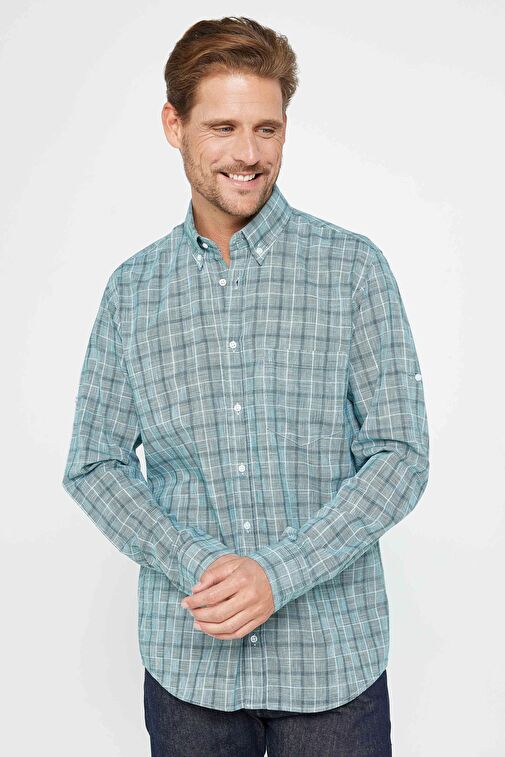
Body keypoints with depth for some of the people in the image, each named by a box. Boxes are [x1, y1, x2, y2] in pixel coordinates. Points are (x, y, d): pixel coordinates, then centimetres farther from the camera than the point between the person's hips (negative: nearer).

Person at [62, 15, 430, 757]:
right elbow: (94, 466, 3)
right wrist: (196, 569, -13)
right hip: (187, 661, 2)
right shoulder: (132, 290, 3)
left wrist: (277, 574, -17)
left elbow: (401, 457, -7)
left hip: (332, 659, -1)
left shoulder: (353, 266, -4)